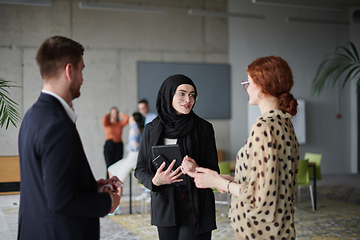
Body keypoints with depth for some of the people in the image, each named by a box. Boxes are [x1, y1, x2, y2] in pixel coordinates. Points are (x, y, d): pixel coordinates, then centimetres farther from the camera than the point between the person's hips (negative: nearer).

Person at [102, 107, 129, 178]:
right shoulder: (107, 123, 6)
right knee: (109, 166, -9)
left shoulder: (120, 123, 10)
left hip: (119, 145, 2)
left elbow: (127, 119, -8)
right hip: (109, 145, -2)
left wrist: (120, 114, 8)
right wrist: (108, 114, 2)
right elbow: (104, 120, -17)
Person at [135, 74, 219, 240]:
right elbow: (140, 169, 6)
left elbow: (214, 171, 1)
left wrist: (197, 171, -20)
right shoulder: (152, 129, 3)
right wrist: (155, 181, -15)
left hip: (195, 207, -2)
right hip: (165, 206, 2)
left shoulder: (204, 128, 0)